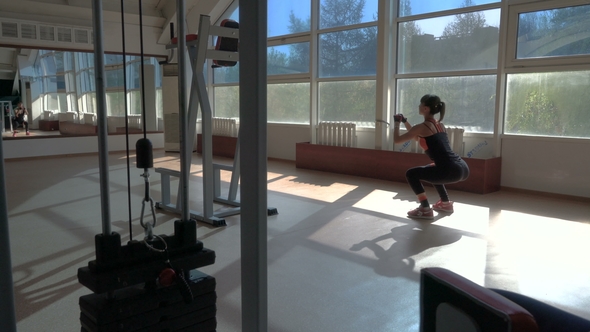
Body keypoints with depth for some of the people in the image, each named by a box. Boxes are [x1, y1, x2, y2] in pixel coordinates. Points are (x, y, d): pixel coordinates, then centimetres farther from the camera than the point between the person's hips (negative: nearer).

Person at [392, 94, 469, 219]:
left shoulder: (422, 127, -4)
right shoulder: (439, 124, 21)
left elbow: (397, 139, 4)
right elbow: (417, 137, 36)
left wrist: (397, 123, 21)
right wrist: (404, 121, 33)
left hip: (452, 171, -9)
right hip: (462, 167, 9)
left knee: (411, 174, 4)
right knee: (432, 170, 35)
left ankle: (425, 210, 2)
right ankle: (446, 203, 37)